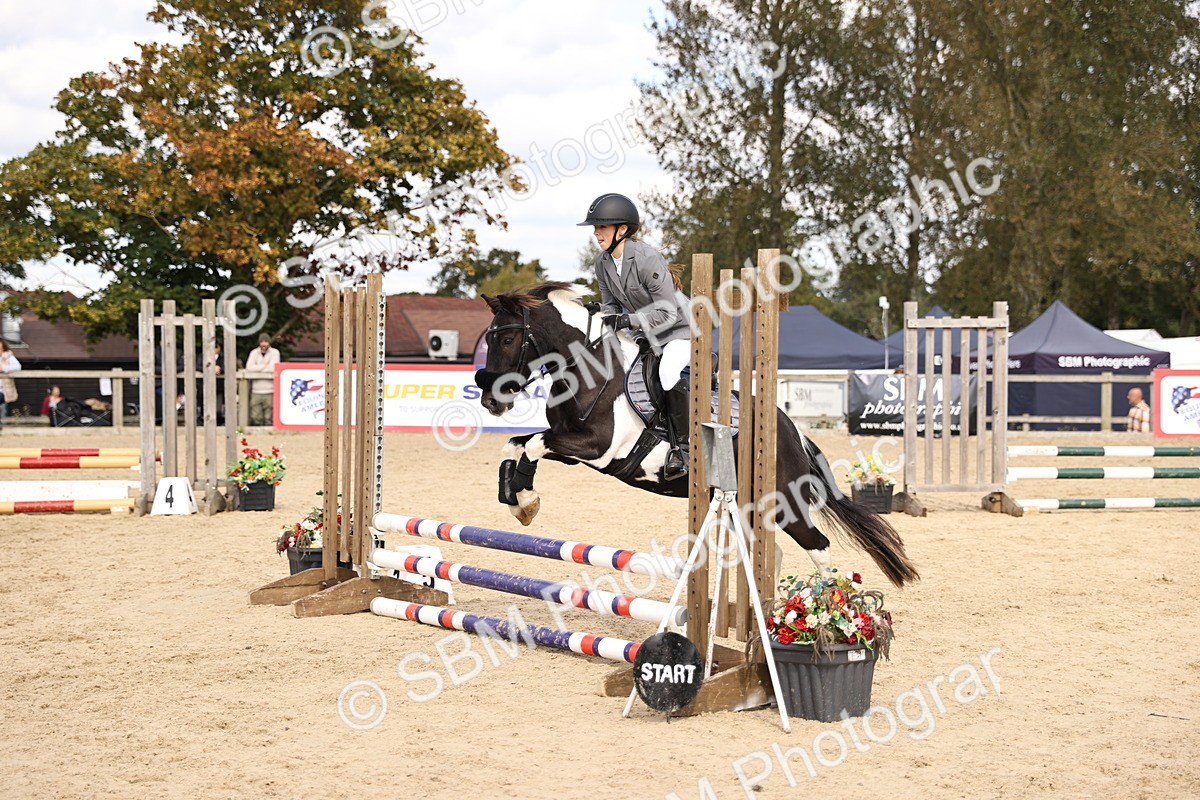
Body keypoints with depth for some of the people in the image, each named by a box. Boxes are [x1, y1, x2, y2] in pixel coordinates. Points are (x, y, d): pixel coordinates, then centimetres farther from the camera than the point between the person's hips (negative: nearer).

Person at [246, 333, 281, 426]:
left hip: (269, 391, -3)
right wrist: (265, 366, -4)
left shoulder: (274, 352, 4)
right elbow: (249, 368, -3)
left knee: (269, 419, -4)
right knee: (255, 418, -1)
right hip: (256, 391, 3)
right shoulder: (254, 353, 12)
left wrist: (257, 368, -1)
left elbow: (272, 369, -11)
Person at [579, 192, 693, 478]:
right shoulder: (602, 263, -4)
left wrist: (627, 320, -35)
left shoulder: (648, 259, -27)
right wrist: (607, 323, -13)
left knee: (668, 373, -34)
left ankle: (681, 446, -23)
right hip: (643, 332, 9)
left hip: (678, 329, -9)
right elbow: (610, 304, 9)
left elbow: (667, 311, -28)